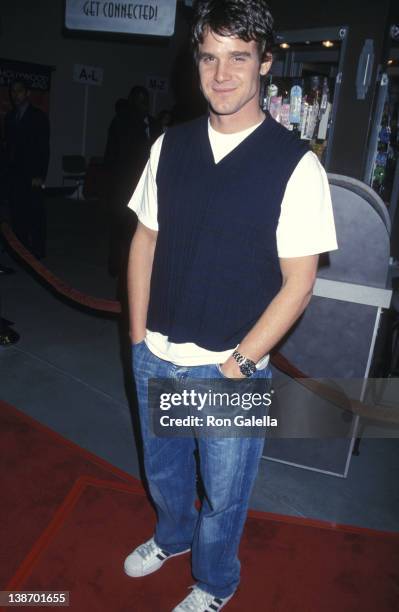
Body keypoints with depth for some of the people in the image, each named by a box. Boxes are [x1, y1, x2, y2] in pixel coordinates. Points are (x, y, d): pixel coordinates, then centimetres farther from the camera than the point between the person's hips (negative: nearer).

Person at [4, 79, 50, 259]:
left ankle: (37, 251, 5)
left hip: (32, 175, -5)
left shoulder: (39, 116, -1)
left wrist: (40, 175, -13)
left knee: (35, 214, -2)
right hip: (15, 174, 5)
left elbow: (44, 148, -6)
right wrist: (8, 169, 4)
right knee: (17, 213, 3)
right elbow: (9, 144, 15)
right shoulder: (10, 117, 15)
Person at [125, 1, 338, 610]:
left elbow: (298, 282, -12)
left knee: (223, 493, 18)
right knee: (162, 471, 27)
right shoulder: (170, 146, 0)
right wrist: (139, 337, 1)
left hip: (232, 369, -4)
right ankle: (172, 537, 60)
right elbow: (145, 240, 5)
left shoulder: (296, 165, -13)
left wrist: (237, 364, -14)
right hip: (156, 359, 4)